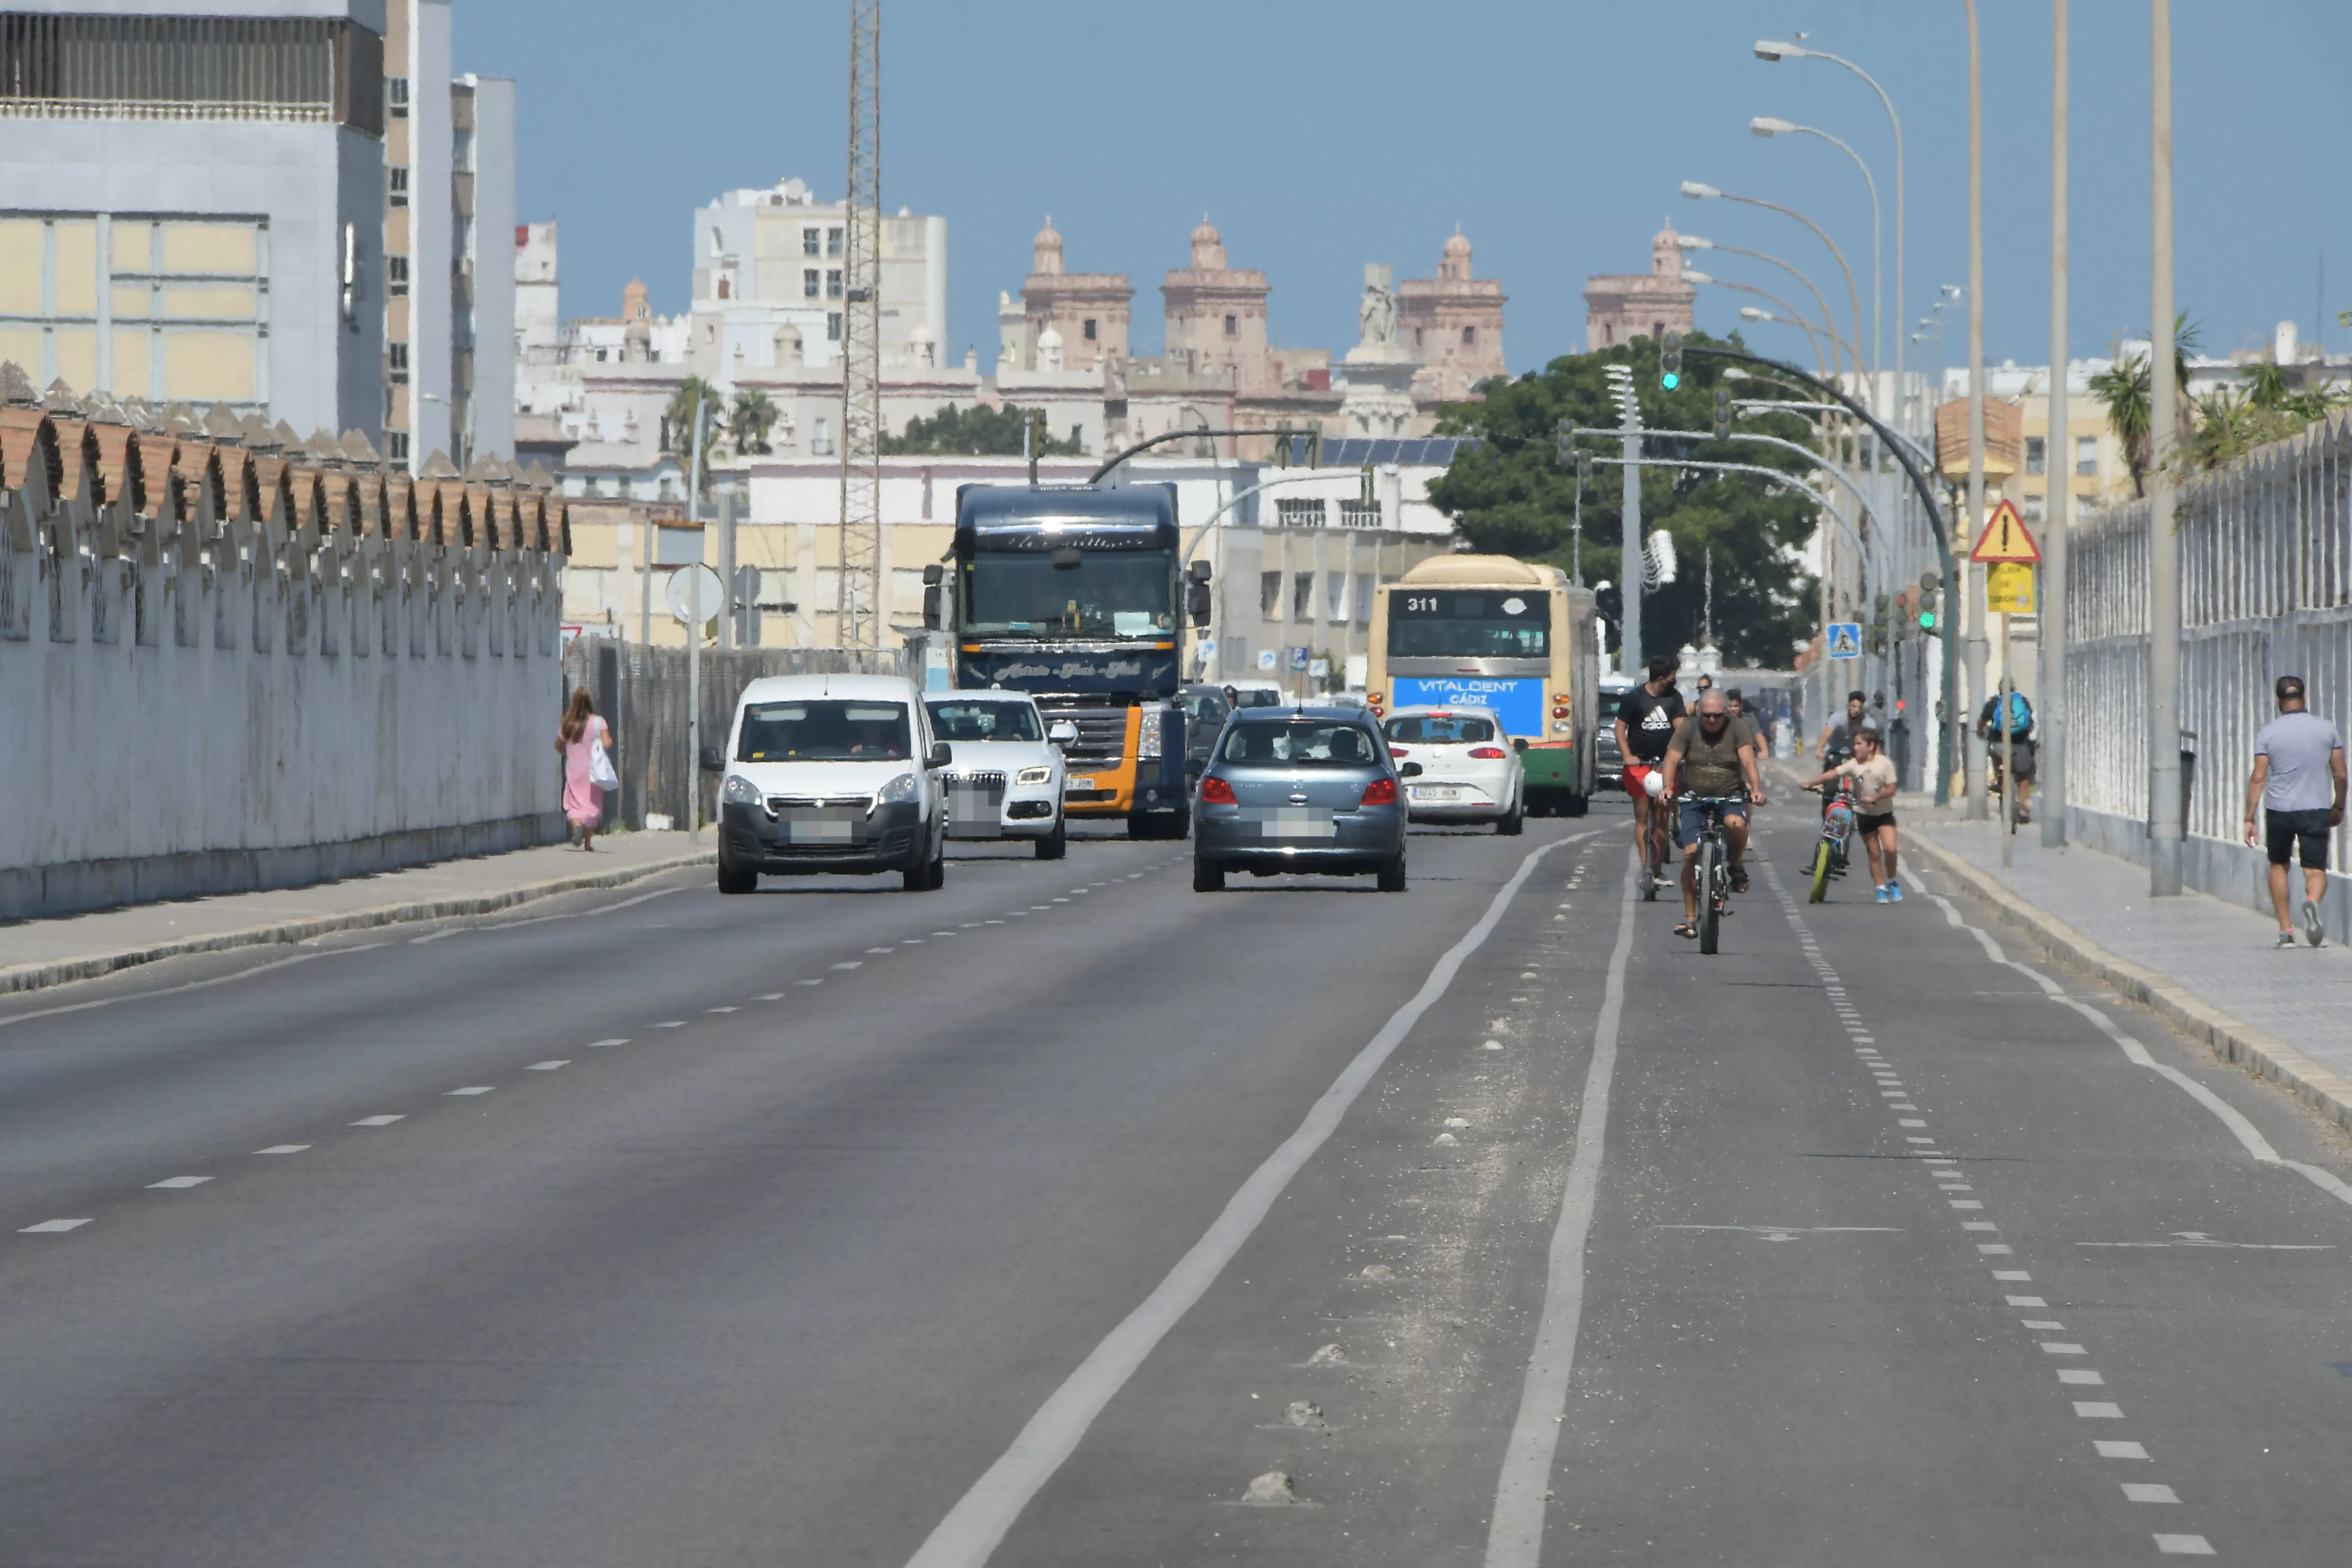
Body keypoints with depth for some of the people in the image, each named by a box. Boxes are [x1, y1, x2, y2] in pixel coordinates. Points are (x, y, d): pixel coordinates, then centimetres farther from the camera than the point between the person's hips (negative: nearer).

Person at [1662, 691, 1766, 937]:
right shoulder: (1688, 729, -3)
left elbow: (1748, 759, -18)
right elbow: (1672, 759, -12)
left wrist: (1756, 788, -35)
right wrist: (1667, 787, -31)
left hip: (1730, 796, -1)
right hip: (1695, 797, 1)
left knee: (1736, 823, -36)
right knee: (1690, 854, -9)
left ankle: (1736, 866, -5)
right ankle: (1690, 918, 1)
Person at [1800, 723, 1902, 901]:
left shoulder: (1885, 763, -14)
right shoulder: (1853, 765, -9)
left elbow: (1891, 790, -15)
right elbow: (1831, 775, -14)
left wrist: (1874, 797, -30)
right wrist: (1809, 784, -25)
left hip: (1884, 813, -2)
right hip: (1865, 814, 2)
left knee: (1890, 848, -16)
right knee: (1874, 853, 6)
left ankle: (1891, 882, 6)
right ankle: (1881, 889, 17)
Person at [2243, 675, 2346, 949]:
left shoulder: (2268, 733, -4)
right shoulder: (2327, 730, 0)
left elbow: (2258, 778, -6)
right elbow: (2340, 775, 3)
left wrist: (2249, 818, -3)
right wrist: (2339, 807, 19)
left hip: (2280, 810, 0)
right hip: (2317, 809, 0)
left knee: (2279, 865, 20)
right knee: (2316, 870, 2)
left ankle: (2285, 931, 17)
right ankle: (2312, 901, -33)